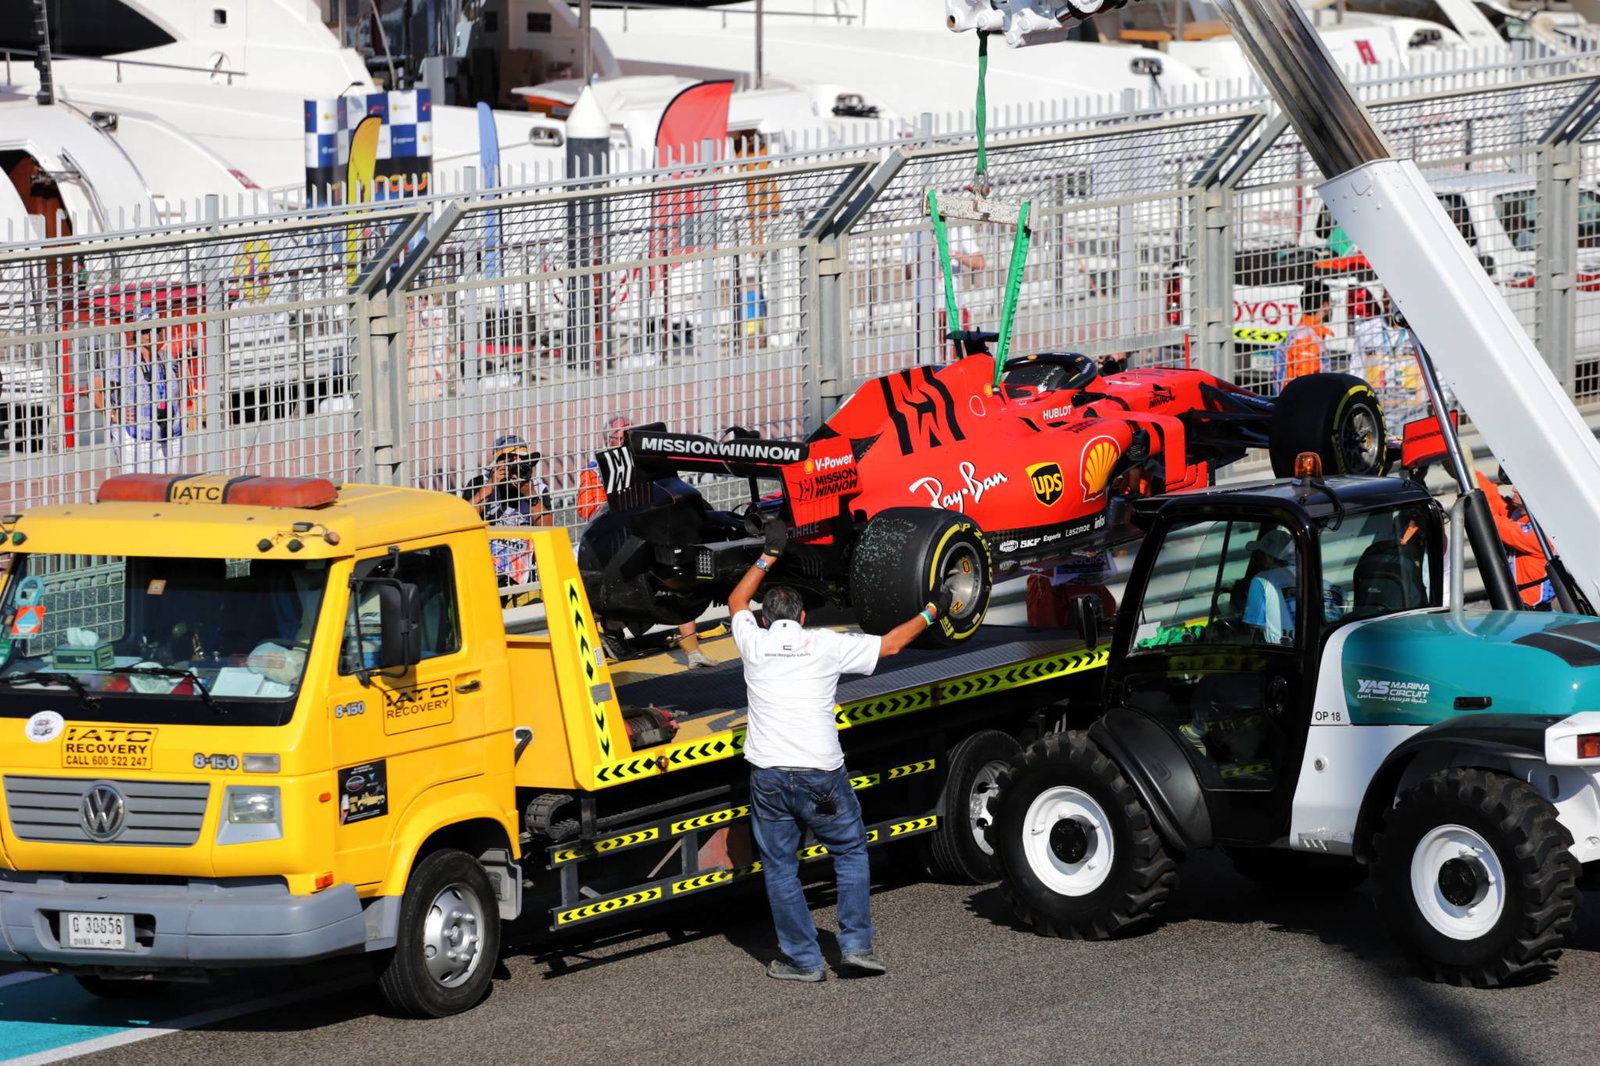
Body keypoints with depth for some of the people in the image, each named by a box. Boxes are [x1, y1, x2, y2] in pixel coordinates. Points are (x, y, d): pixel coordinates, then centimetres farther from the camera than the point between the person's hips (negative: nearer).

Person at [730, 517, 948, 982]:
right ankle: (856, 945, 11)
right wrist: (931, 612, 28)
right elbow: (890, 645, 14)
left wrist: (769, 555, 36)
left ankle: (802, 959, 10)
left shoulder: (754, 642, 6)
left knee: (780, 869, 10)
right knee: (851, 852, 17)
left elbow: (736, 602, 29)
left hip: (768, 775, 1)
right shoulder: (826, 645, 3)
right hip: (821, 775, -1)